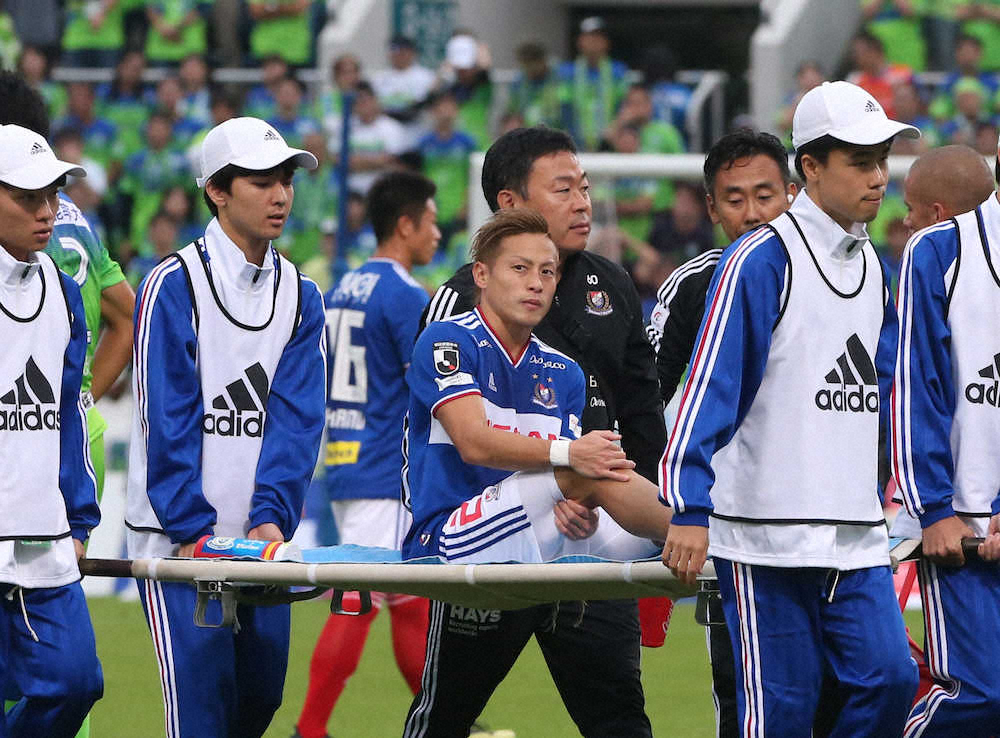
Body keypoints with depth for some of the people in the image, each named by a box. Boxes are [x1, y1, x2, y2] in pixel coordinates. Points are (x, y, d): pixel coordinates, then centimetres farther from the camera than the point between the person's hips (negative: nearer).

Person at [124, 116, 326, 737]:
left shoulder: (300, 297, 9)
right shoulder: (175, 287, -6)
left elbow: (297, 418, 1)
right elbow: (167, 418, -10)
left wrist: (272, 517, -13)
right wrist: (193, 529, -17)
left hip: (261, 542, 5)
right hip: (178, 540, -5)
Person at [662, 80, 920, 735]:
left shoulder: (873, 265, 14)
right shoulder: (761, 261, -9)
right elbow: (709, 386, -13)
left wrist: (871, 500, 18)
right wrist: (689, 509, -19)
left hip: (856, 537, 6)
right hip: (768, 532, -6)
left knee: (891, 678, -6)